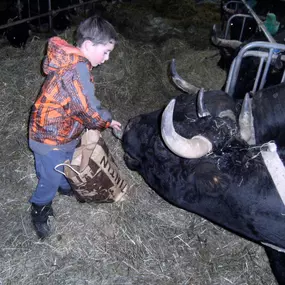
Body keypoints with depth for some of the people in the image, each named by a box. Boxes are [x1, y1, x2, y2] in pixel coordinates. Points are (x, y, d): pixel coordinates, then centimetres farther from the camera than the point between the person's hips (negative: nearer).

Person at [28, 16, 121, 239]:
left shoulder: (71, 61, 0)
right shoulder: (77, 69, -32)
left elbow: (84, 102, 9)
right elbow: (89, 110, -31)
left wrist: (104, 120, 0)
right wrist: (108, 122, -11)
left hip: (64, 131, 9)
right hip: (51, 137, -9)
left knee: (65, 165, 33)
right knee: (50, 179, 11)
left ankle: (66, 187, 60)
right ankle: (39, 212, 36)